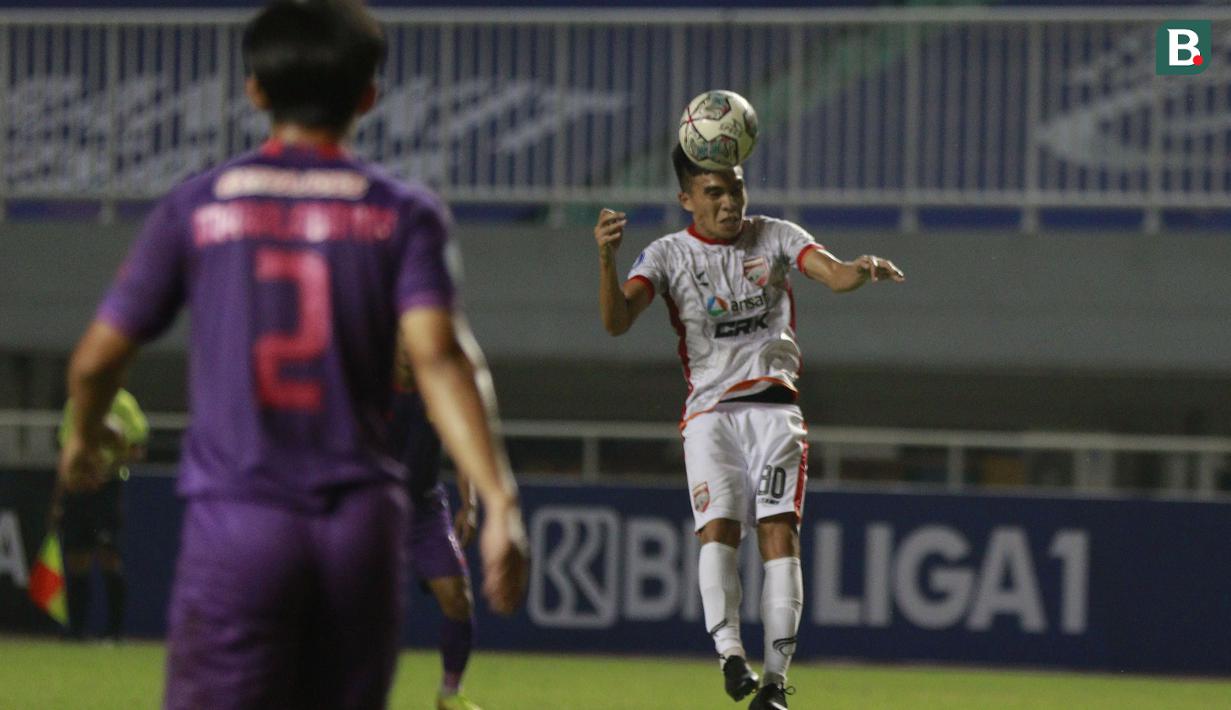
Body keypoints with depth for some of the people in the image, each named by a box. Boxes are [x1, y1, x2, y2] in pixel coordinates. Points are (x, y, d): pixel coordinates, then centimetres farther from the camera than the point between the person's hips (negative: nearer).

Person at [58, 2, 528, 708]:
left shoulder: (198, 206, 6)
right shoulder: (403, 212, 4)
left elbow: (98, 357, 9)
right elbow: (438, 358, -11)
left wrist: (84, 440, 31)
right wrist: (501, 503, -19)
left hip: (234, 524, -1)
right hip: (363, 526, 1)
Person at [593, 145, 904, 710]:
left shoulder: (774, 237, 9)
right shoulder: (668, 256, 5)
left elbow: (833, 273, -5)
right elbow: (617, 320, -9)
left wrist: (863, 271, -30)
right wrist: (606, 259, -28)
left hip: (773, 404, 0)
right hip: (709, 409, 0)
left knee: (779, 530, -13)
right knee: (717, 528, -20)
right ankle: (729, 652, -33)